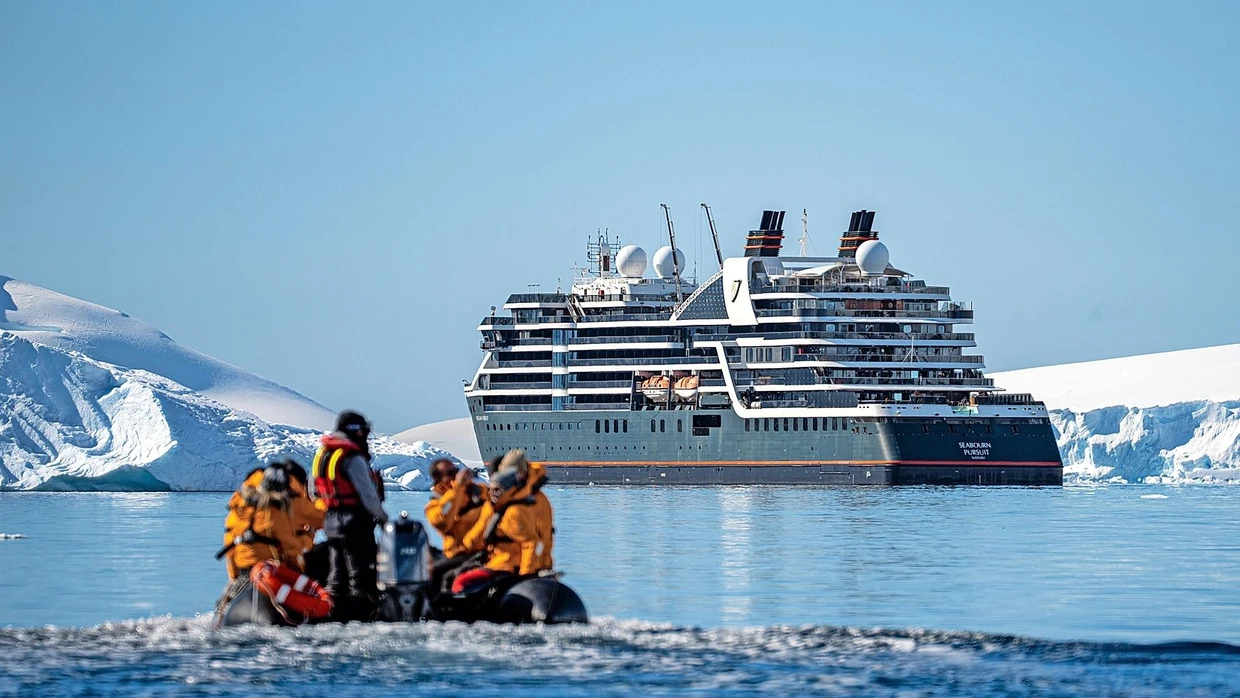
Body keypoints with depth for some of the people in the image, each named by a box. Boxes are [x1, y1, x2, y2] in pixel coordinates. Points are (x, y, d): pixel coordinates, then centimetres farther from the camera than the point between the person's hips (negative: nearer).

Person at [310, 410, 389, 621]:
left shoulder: (322, 455, 12)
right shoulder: (353, 459, -14)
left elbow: (315, 492, 15)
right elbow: (367, 493, -15)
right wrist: (382, 516, -4)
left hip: (330, 522, 8)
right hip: (355, 521, -8)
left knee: (336, 572, 12)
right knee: (361, 570, -5)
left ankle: (333, 610, 11)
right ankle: (363, 611, -8)